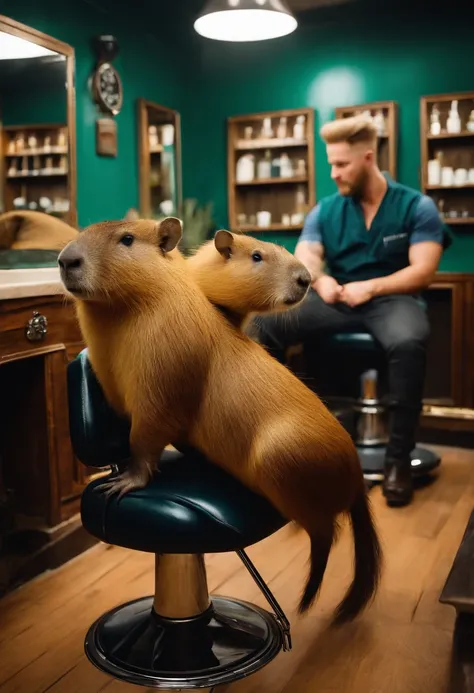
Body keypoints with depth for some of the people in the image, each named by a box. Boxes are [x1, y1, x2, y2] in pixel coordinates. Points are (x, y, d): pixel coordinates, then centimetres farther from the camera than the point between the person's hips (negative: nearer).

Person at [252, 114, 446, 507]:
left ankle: (399, 458, -26)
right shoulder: (325, 210, 11)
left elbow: (423, 272, -8)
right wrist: (321, 280, -24)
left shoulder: (417, 206, 1)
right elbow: (303, 260, 0)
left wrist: (370, 287, -21)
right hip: (337, 300, 4)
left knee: (408, 342, -40)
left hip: (391, 299, -3)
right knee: (265, 323, -20)